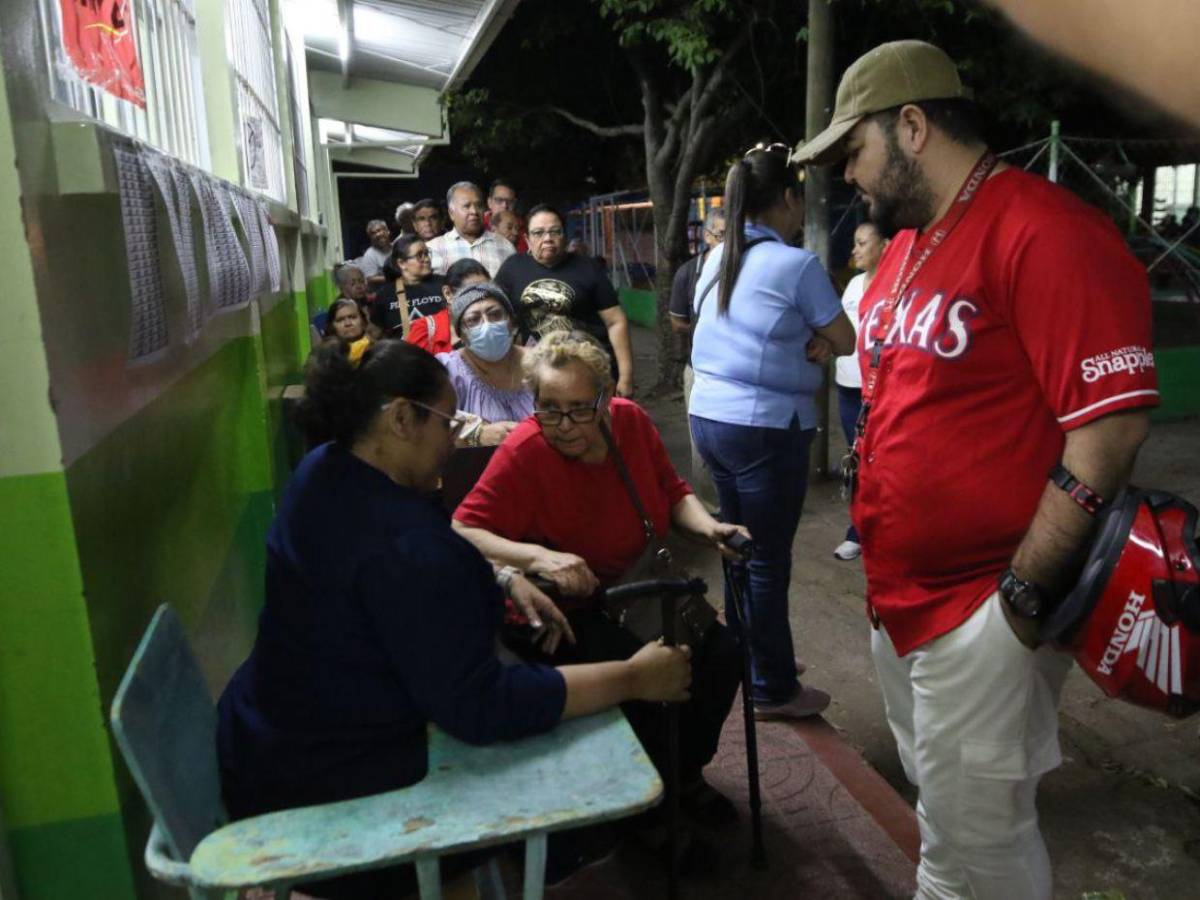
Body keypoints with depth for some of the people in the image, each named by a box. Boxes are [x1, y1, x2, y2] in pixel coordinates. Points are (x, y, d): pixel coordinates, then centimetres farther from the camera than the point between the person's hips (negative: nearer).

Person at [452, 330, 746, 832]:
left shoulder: (631, 421, -5)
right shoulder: (524, 453, -21)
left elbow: (673, 492, 9)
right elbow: (464, 532, -24)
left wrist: (708, 527, -10)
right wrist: (538, 557, -39)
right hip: (569, 608, -5)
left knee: (722, 651, -13)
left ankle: (687, 772, 16)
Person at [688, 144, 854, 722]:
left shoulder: (718, 258, 9)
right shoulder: (796, 265, -13)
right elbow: (847, 342, -5)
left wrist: (808, 342, 1)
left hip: (710, 418, 8)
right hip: (766, 429, -8)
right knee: (768, 561, 3)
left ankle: (747, 662, 34)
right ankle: (774, 689, 17)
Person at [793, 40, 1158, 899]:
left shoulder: (1044, 231, -16)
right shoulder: (905, 245, 12)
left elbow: (1111, 425, -21)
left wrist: (1023, 594, -18)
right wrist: (879, 555, 15)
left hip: (984, 609, -8)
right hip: (899, 596, 8)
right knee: (940, 805, 22)